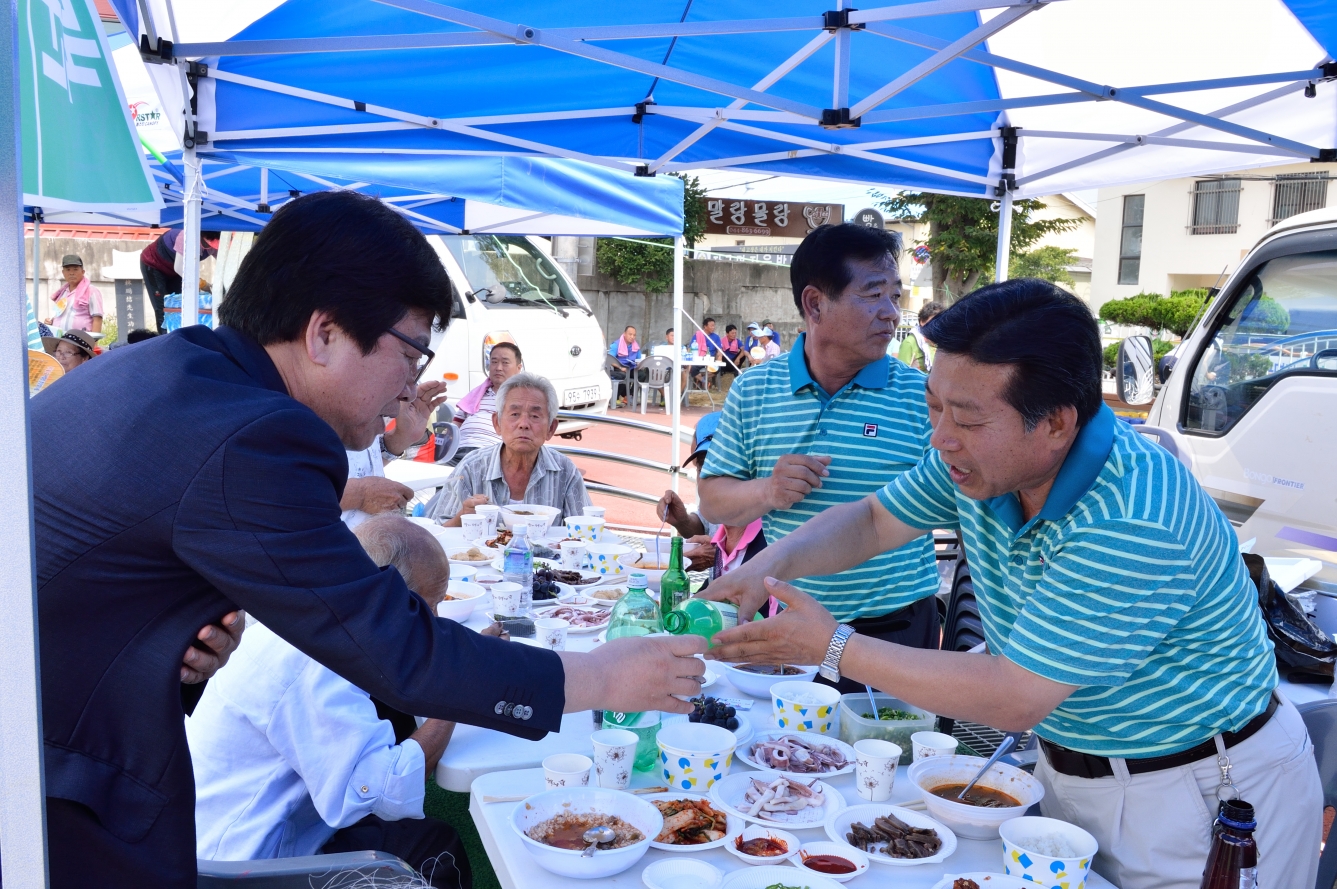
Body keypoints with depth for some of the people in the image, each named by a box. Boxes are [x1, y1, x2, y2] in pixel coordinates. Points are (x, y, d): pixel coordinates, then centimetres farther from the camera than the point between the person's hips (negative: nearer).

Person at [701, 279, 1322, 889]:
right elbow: (873, 521, 3)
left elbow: (1012, 700, -32)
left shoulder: (1131, 523, -35)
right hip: (1072, 769, 7)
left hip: (1197, 792, -7)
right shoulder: (982, 454, -10)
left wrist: (834, 648, -28)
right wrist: (772, 563, -17)